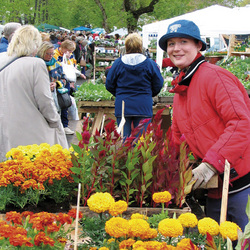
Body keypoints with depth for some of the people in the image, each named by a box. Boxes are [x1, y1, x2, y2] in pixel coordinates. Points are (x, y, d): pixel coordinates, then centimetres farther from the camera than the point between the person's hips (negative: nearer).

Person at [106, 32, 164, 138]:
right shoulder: (150, 63, -3)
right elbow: (158, 85, 3)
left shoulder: (118, 63, -2)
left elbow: (109, 85, 5)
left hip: (122, 106, 1)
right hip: (143, 108, -1)